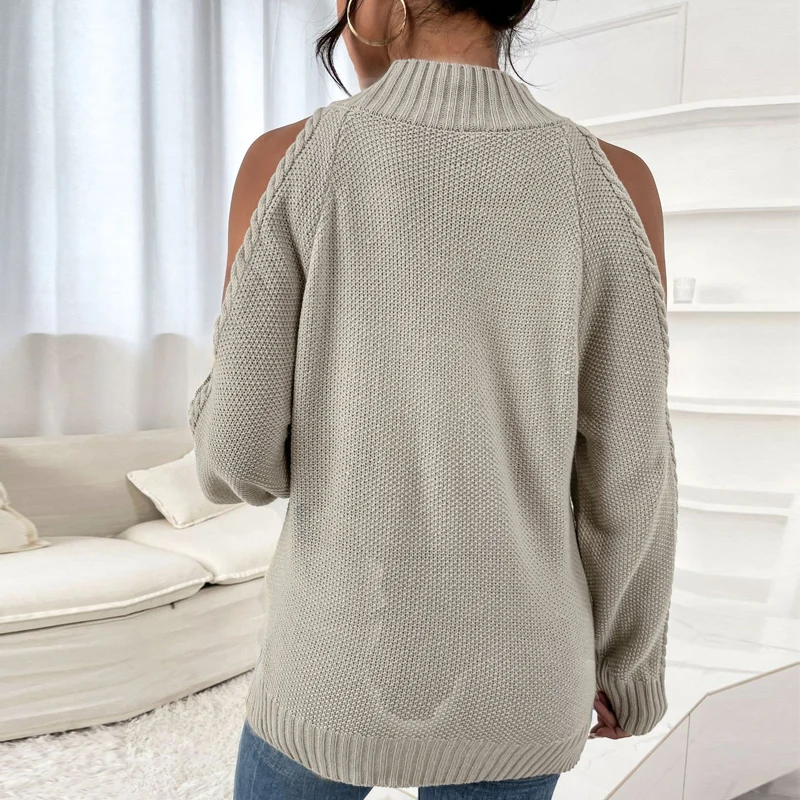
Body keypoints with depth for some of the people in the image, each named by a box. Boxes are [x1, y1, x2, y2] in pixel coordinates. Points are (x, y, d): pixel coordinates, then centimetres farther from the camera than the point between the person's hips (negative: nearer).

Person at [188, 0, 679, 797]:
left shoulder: (290, 160, -14)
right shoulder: (611, 184, -11)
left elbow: (242, 453, -12)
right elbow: (627, 477, -8)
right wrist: (629, 658, 9)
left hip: (343, 663, 0)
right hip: (509, 670, 1)